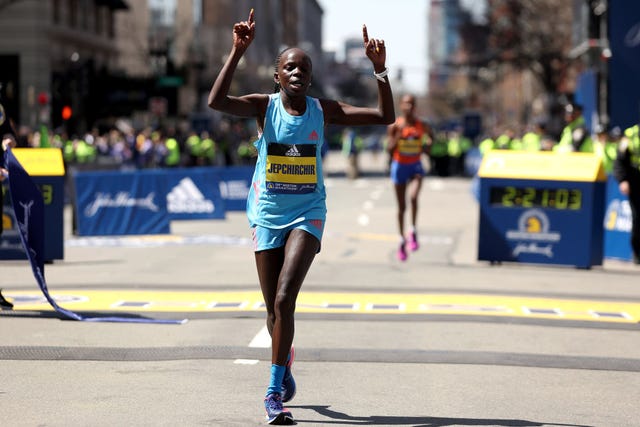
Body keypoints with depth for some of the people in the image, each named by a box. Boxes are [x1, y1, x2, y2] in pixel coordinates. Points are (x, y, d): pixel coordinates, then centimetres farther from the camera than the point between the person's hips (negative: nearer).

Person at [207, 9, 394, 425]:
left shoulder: (324, 110, -2)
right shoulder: (264, 106, -6)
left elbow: (385, 117, -6)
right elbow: (217, 101, -26)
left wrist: (379, 69, -17)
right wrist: (238, 52, -32)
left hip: (307, 214, 0)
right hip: (268, 214, 1)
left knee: (284, 300, -18)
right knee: (275, 308, 7)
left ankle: (275, 391, -10)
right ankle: (285, 362, 40)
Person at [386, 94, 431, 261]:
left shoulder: (422, 126, -4)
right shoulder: (394, 126, -7)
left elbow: (432, 136, 18)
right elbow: (390, 149, -11)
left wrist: (427, 147, -1)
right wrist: (398, 134, -23)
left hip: (416, 167, 0)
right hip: (399, 166, 1)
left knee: (413, 197, -28)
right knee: (401, 207, 8)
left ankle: (413, 231, -10)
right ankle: (402, 241, 23)